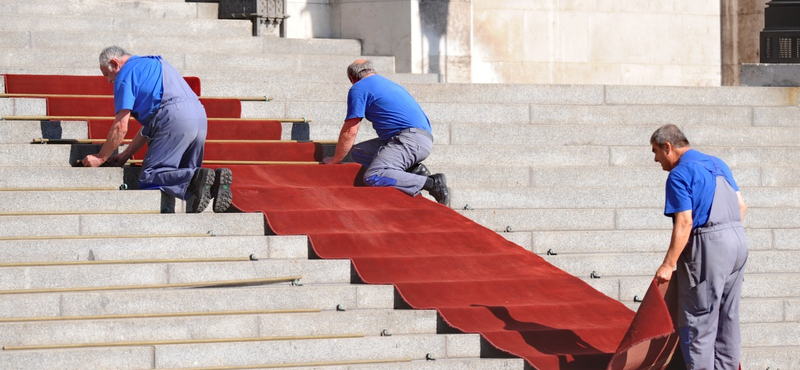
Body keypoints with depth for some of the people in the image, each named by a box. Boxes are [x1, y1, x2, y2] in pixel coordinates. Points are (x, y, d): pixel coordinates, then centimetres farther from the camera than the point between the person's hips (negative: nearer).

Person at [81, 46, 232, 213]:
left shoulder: (125, 73, 7)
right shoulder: (154, 63, 35)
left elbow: (121, 127, 1)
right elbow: (150, 121, 35)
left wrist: (100, 158, 12)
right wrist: (126, 154, 35)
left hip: (174, 119, -8)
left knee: (148, 177, -10)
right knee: (183, 174, 17)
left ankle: (196, 179, -31)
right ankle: (215, 178, -12)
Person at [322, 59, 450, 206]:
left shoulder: (359, 88, 3)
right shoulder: (389, 84, 30)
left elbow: (350, 132, 0)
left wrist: (335, 160, 14)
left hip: (410, 139, -9)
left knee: (373, 177, -25)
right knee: (358, 152, 15)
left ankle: (431, 183, -28)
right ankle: (413, 170, 1)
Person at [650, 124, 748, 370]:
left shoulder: (679, 174, -10)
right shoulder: (717, 164, 16)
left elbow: (684, 223, -18)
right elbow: (741, 205, 17)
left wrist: (668, 265, -16)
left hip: (707, 247, -9)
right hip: (738, 242, 9)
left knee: (698, 321, -5)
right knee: (728, 317, 14)